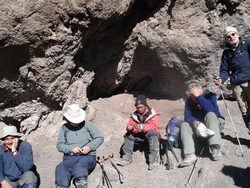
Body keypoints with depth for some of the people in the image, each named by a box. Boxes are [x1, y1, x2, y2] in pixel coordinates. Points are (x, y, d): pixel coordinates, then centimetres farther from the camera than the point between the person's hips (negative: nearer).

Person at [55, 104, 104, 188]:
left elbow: (100, 138, 9)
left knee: (80, 165, -39)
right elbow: (59, 145, 10)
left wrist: (90, 146, -10)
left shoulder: (88, 124, 11)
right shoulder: (64, 128, 15)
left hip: (87, 156, -2)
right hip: (70, 158, 2)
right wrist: (71, 148, -10)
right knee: (60, 168, -33)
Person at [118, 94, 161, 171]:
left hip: (152, 135, -5)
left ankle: (153, 160, -41)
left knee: (152, 133, -36)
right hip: (139, 136, 5)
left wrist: (142, 127, -38)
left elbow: (154, 126, -24)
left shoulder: (152, 114, -11)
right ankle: (127, 157, -19)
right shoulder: (134, 115, 3)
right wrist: (130, 127, -29)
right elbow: (130, 124, -3)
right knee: (128, 135, -15)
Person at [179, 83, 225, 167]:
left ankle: (215, 149, -37)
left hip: (216, 124, -3)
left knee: (210, 114, -33)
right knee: (184, 125, -20)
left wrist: (198, 96, -35)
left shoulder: (209, 95, -15)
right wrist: (194, 121, -38)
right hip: (198, 126, 4)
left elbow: (210, 109, -34)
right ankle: (190, 155, -37)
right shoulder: (189, 101, -5)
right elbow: (187, 116, -17)